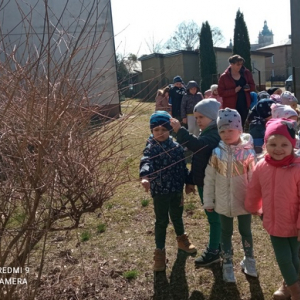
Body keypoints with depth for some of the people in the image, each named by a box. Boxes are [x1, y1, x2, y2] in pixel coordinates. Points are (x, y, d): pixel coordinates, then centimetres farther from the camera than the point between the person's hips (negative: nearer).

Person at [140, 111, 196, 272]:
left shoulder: (176, 147, 0)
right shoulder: (151, 148, -13)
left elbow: (183, 168, 7)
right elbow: (146, 163, -32)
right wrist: (145, 176, -52)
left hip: (176, 190, 3)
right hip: (159, 191, -3)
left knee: (177, 217, 22)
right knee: (161, 221, 7)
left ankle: (181, 238, 49)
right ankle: (160, 251, 22)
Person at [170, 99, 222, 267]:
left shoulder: (216, 134, -19)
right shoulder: (205, 133, 11)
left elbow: (198, 146, -39)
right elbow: (197, 159, 15)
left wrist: (180, 131, -41)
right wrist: (191, 181, 16)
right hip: (203, 183, 9)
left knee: (214, 217, 4)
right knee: (213, 216, 20)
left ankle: (213, 252, 17)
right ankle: (218, 246, 36)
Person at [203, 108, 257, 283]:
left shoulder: (248, 153, -15)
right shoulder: (217, 153, -9)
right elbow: (209, 178, -3)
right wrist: (208, 201, 0)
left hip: (244, 202, -1)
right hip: (223, 203, 1)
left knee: (245, 231, 19)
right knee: (226, 233, 17)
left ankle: (249, 260, 44)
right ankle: (227, 265, 35)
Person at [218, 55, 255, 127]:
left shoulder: (246, 73, 6)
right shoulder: (224, 77, -4)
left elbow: (253, 86, 14)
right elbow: (221, 92, -7)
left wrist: (249, 87, -10)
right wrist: (234, 91, -18)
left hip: (245, 105, 4)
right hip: (231, 107, -3)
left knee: (242, 126, 7)